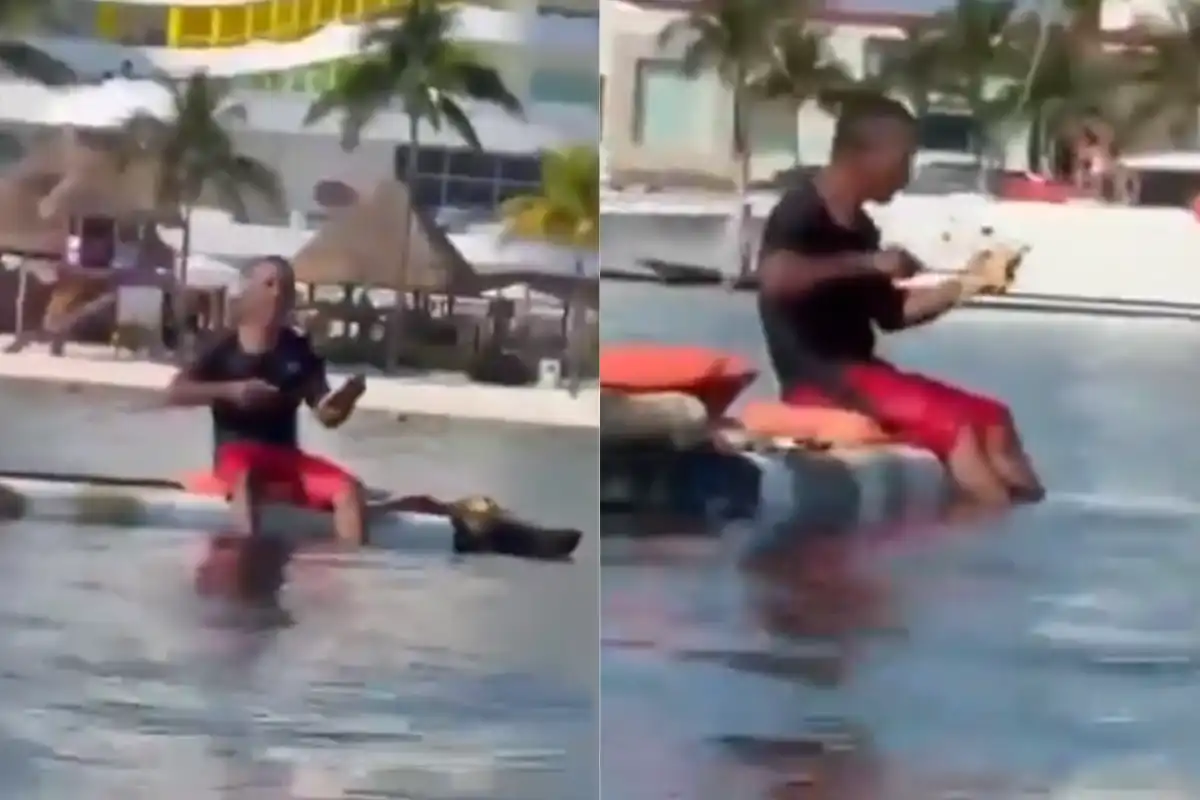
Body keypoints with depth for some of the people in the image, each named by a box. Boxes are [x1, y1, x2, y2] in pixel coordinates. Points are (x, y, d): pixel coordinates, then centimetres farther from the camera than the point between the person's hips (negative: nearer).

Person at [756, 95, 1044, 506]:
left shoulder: (860, 226, 14)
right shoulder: (800, 212, -11)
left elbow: (890, 313, 23)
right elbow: (775, 276, -33)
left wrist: (962, 287, 14)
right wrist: (868, 264, -24)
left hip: (859, 373, 10)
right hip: (818, 380, -10)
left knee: (990, 416, 3)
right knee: (952, 424, -22)